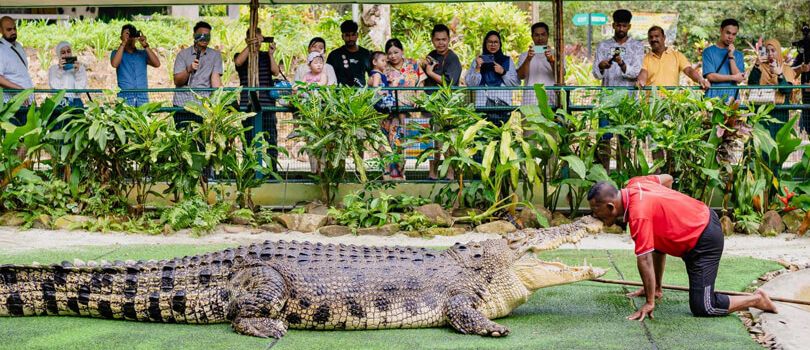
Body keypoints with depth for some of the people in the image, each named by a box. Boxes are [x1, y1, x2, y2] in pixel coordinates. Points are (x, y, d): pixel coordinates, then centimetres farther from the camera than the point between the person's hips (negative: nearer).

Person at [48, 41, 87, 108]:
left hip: (76, 102, 1)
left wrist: (77, 71, -8)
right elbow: (54, 87, -5)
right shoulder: (53, 69, 10)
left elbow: (81, 89, -1)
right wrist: (60, 70, -9)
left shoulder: (80, 67, 10)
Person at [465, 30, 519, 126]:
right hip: (483, 104, 0)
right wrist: (477, 68, -6)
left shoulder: (507, 61, 16)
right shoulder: (478, 61, 15)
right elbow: (470, 84, 6)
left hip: (503, 104, 0)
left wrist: (503, 72, -5)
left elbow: (516, 83, 7)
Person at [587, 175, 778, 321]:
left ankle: (756, 299, 5)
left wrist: (649, 303, -19)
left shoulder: (639, 214, -29)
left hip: (704, 240, -10)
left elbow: (644, 260, -27)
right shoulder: (634, 184, -3)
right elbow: (667, 178, 16)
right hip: (702, 218, 10)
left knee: (702, 307, -9)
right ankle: (657, 289, 37)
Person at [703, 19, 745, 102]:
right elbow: (710, 76, -7)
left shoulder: (738, 55, 12)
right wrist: (733, 77, -1)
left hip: (732, 98, 3)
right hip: (713, 98, -3)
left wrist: (731, 56, -5)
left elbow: (739, 79, 1)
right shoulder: (709, 51, 2)